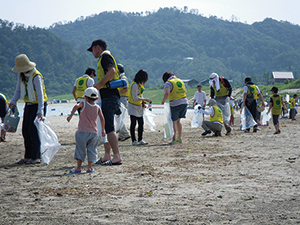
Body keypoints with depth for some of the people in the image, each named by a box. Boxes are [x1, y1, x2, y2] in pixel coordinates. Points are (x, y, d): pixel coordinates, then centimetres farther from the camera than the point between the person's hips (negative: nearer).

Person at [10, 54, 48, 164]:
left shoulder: (36, 76, -22)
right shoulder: (21, 75, 2)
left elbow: (40, 94, -26)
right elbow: (18, 90, 14)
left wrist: (40, 111, -33)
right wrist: (13, 102, 1)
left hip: (38, 105, -8)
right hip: (28, 105, 8)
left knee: (34, 131, -10)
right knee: (25, 131, 6)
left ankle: (36, 157, -5)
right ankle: (27, 157, 13)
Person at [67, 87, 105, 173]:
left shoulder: (83, 104, -3)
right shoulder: (98, 108, 4)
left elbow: (76, 106, -24)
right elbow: (102, 119, -2)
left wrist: (71, 116, -30)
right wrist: (103, 130, 7)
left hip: (82, 132, -2)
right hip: (93, 132, 2)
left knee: (80, 149, 3)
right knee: (91, 149, 10)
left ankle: (78, 168, 3)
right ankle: (89, 167, 8)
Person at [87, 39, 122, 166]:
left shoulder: (105, 56, -6)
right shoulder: (105, 57, 24)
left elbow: (112, 71, -23)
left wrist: (100, 84, -21)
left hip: (109, 97, -11)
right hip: (107, 97, 11)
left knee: (109, 128, -14)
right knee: (104, 127, 13)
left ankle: (117, 156, -17)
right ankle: (107, 156, 17)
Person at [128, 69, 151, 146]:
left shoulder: (140, 84, 9)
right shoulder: (135, 85, -20)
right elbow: (135, 97, -24)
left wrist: (142, 103, 3)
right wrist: (145, 99, -23)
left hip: (139, 107, 8)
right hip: (133, 106, -8)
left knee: (141, 123, 7)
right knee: (133, 124, -2)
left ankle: (140, 139, 14)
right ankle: (134, 141, 2)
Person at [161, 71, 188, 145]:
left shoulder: (169, 83, -7)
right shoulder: (180, 81, 14)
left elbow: (167, 93, -23)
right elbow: (185, 92, 19)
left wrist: (163, 100, -9)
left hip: (175, 104, -6)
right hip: (184, 102, 7)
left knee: (174, 122, -1)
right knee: (178, 120, 18)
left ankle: (174, 140, -3)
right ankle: (179, 138, 22)